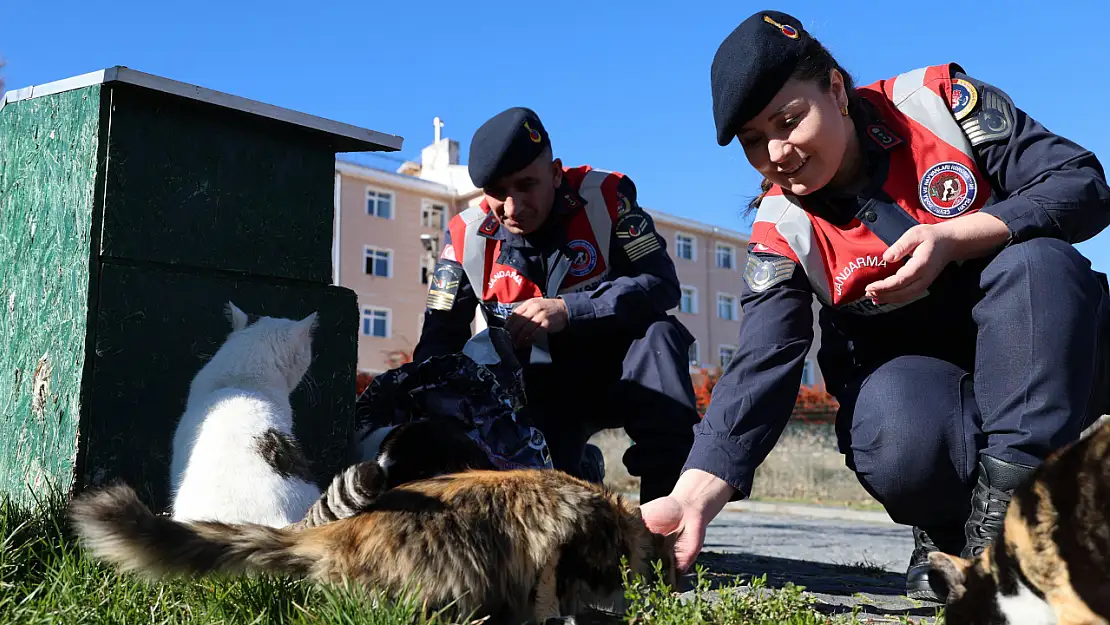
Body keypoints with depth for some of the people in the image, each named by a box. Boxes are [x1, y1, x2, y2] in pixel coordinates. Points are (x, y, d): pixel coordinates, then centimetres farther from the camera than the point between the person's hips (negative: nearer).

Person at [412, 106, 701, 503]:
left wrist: (569, 309, -32)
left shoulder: (603, 197, -13)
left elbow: (662, 284, -21)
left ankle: (668, 504, -29)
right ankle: (581, 472, 18)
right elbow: (440, 336, 0)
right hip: (540, 392, 2)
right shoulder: (467, 236, -7)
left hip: (616, 373, -1)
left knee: (660, 333, -32)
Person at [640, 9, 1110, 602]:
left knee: (1040, 260, -31)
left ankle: (1004, 513, -24)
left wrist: (951, 238, -29)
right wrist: (693, 495, -37)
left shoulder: (935, 100, -13)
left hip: (1052, 353, 1)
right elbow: (762, 366, -23)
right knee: (897, 441, -35)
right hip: (906, 374, -1)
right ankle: (945, 531, 0)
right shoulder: (782, 231, -13)